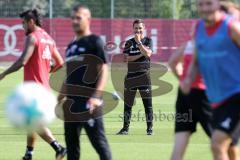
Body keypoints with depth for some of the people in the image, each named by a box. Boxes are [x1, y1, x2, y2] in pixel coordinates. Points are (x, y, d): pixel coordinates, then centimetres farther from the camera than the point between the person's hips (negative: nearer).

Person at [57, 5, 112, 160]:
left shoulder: (94, 41, -4)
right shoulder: (71, 46, 18)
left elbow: (104, 70, -11)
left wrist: (96, 96, -22)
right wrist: (60, 98, 19)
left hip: (88, 102, -8)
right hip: (72, 103, 8)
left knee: (98, 140, -8)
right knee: (71, 141, 9)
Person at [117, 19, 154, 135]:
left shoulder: (148, 41, 5)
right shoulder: (129, 42, 10)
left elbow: (148, 54, -13)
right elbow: (127, 58, -3)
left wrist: (139, 42, -14)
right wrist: (140, 55, -12)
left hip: (144, 75, -2)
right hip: (131, 75, 2)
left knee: (147, 103, -3)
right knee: (127, 103, 4)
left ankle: (149, 128, 2)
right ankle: (125, 127, 10)